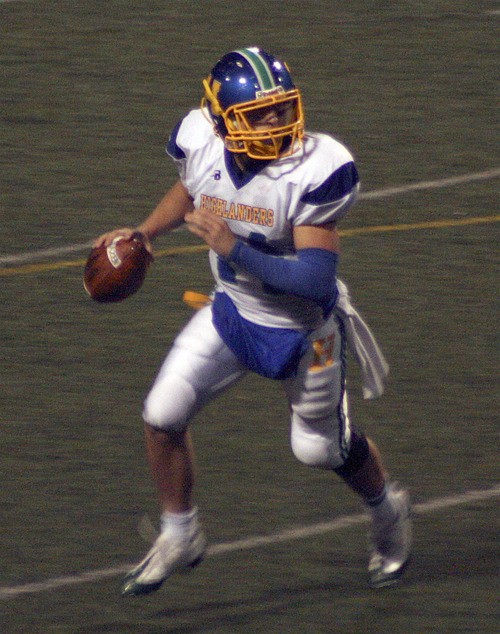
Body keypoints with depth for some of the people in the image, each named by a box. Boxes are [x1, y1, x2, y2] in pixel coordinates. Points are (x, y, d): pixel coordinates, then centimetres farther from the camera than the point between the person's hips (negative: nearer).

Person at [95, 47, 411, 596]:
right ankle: (179, 537, 20)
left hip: (304, 328, -4)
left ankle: (388, 513, 46)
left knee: (322, 448, 13)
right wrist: (143, 234, 5)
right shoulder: (200, 145, -18)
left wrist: (235, 249, -40)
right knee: (163, 415, -5)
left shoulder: (316, 170, -33)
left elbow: (316, 279, -36)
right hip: (234, 310, 4)